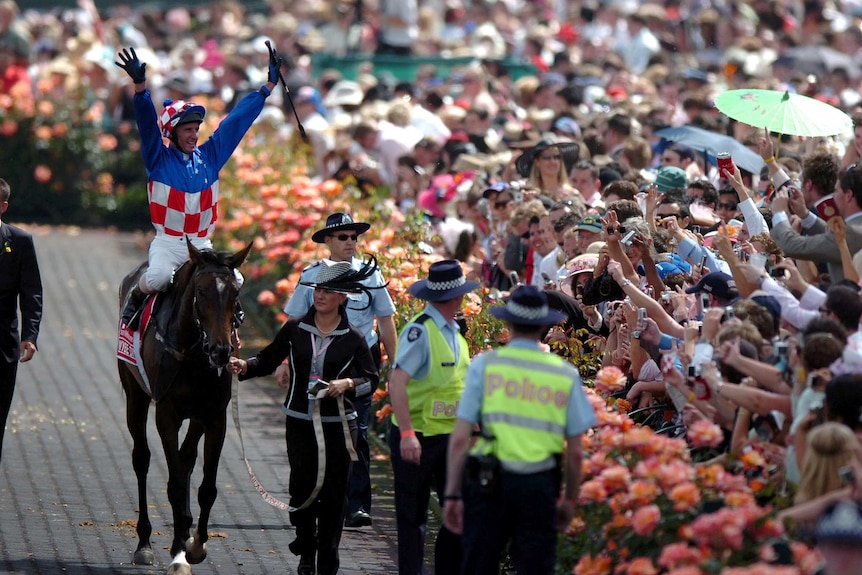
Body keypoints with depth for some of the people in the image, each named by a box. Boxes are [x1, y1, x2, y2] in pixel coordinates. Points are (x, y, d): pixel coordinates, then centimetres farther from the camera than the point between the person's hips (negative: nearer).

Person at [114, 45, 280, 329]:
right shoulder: (159, 159, -2)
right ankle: (135, 298, 1)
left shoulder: (210, 156, 7)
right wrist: (140, 85, -32)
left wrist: (268, 85, 11)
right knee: (158, 277, -31)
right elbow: (147, 124, -17)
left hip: (201, 244, 3)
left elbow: (238, 119, 10)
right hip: (167, 243, -3)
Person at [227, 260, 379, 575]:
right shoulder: (295, 329, 2)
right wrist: (244, 366, -10)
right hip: (300, 422, 1)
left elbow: (371, 379, 4)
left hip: (339, 425, -1)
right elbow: (268, 360, 8)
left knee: (333, 493, 2)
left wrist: (348, 384, -15)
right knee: (303, 487, -6)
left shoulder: (353, 338, -1)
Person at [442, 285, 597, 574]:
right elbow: (576, 453, 5)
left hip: (489, 482, -1)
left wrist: (452, 494, 3)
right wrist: (569, 499, 18)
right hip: (540, 486, 1)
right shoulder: (565, 374, 4)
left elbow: (459, 439, -3)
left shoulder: (485, 365, 1)